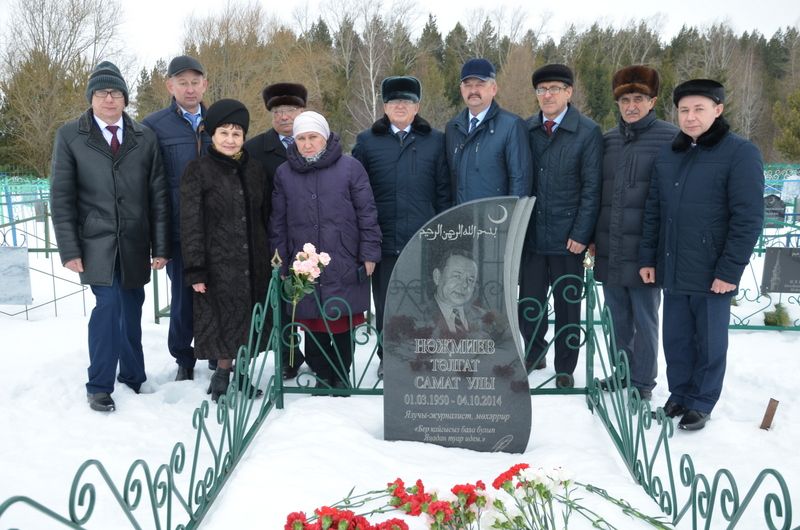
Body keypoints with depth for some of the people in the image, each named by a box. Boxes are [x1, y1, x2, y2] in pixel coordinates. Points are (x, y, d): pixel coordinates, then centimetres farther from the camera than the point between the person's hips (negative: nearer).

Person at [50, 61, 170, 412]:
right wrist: (69, 249, -7)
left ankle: (133, 378, 25)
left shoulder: (145, 138, 7)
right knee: (108, 303, -13)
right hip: (96, 243, -2)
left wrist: (160, 247, 1)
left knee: (131, 309, 8)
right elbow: (61, 197, 0)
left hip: (135, 244, 2)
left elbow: (158, 195, 5)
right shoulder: (70, 136, 2)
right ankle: (99, 386, 2)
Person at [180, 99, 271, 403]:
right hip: (218, 263, -4)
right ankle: (222, 375, 15)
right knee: (224, 322, -1)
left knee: (247, 323, 9)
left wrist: (270, 257, 12)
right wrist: (195, 270, -13)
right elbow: (190, 224, -8)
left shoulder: (254, 170, 10)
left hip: (253, 263, 4)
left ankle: (240, 374, 22)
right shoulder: (198, 171, -4)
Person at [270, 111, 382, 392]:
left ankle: (341, 376, 23)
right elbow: (278, 222, 11)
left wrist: (369, 253, -3)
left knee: (344, 324, 6)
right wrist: (280, 262, 9)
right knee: (313, 325, 6)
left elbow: (367, 213, 0)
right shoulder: (284, 173, 7)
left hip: (345, 265, -2)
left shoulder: (350, 167, -1)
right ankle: (322, 376, 23)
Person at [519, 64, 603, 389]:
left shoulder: (588, 132, -6)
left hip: (567, 237, -3)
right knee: (529, 304, 10)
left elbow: (591, 189, -8)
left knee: (567, 307, 9)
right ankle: (534, 354, 34)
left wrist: (580, 234, -12)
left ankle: (565, 368, 25)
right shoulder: (526, 130, 4)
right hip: (531, 235, 3)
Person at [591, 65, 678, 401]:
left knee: (644, 319, 6)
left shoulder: (669, 138, -6)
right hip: (609, 249, 5)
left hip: (643, 248, -5)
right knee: (618, 317, 15)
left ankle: (643, 382, 21)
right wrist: (592, 236, 12)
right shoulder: (608, 140, 9)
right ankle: (620, 374, 31)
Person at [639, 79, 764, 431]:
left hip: (713, 274, -4)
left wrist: (730, 270, -15)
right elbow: (653, 211, 12)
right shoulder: (668, 155, 9)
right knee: (675, 339, 13)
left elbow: (748, 218, -12)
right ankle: (679, 393, 31)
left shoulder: (740, 153, -8)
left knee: (709, 342, 9)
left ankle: (701, 402, 25)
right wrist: (648, 258, 7)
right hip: (672, 270, 5)